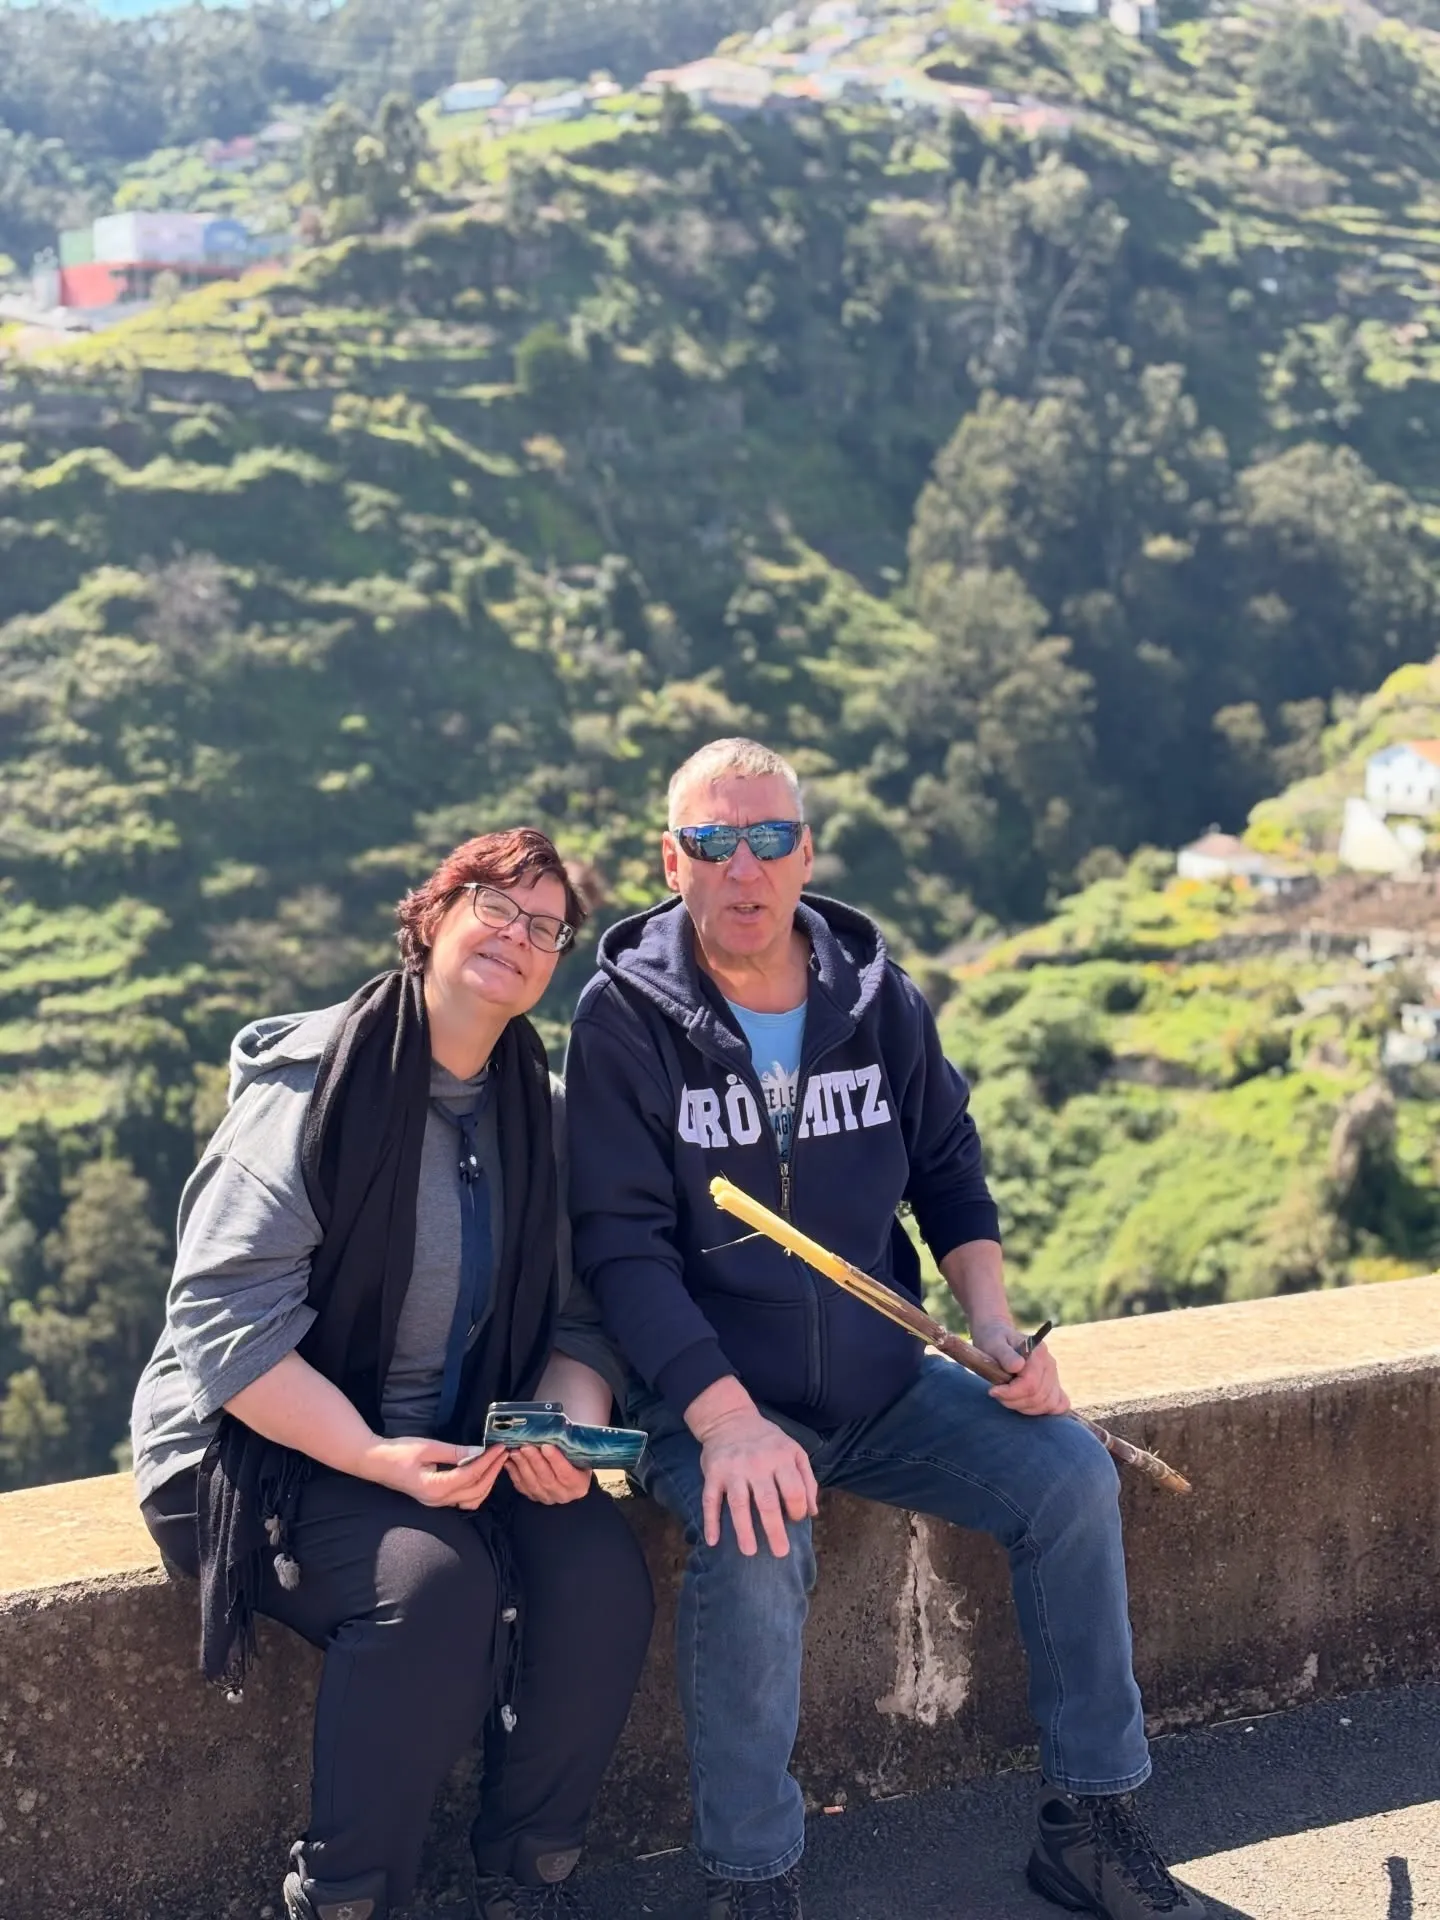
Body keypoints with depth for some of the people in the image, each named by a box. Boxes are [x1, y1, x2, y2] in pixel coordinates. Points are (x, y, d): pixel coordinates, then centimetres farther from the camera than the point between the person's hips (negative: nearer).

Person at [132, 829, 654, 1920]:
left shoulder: (541, 1109, 7)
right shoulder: (309, 1083, -12)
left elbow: (577, 1309, 7)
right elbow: (224, 1315, -18)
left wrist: (570, 1417, -16)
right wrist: (374, 1457, -27)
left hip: (470, 1439, 5)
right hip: (284, 1447, -5)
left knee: (602, 1579, -21)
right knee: (436, 1585, -32)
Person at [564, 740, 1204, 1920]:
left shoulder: (876, 996, 2)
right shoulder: (624, 1020, -11)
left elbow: (948, 1167, 13)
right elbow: (622, 1244, -16)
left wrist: (991, 1318, -4)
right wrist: (726, 1420, -29)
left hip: (882, 1380, 5)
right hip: (712, 1393, -5)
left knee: (1071, 1474, -10)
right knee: (757, 1552, -33)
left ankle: (1091, 1823, 5)